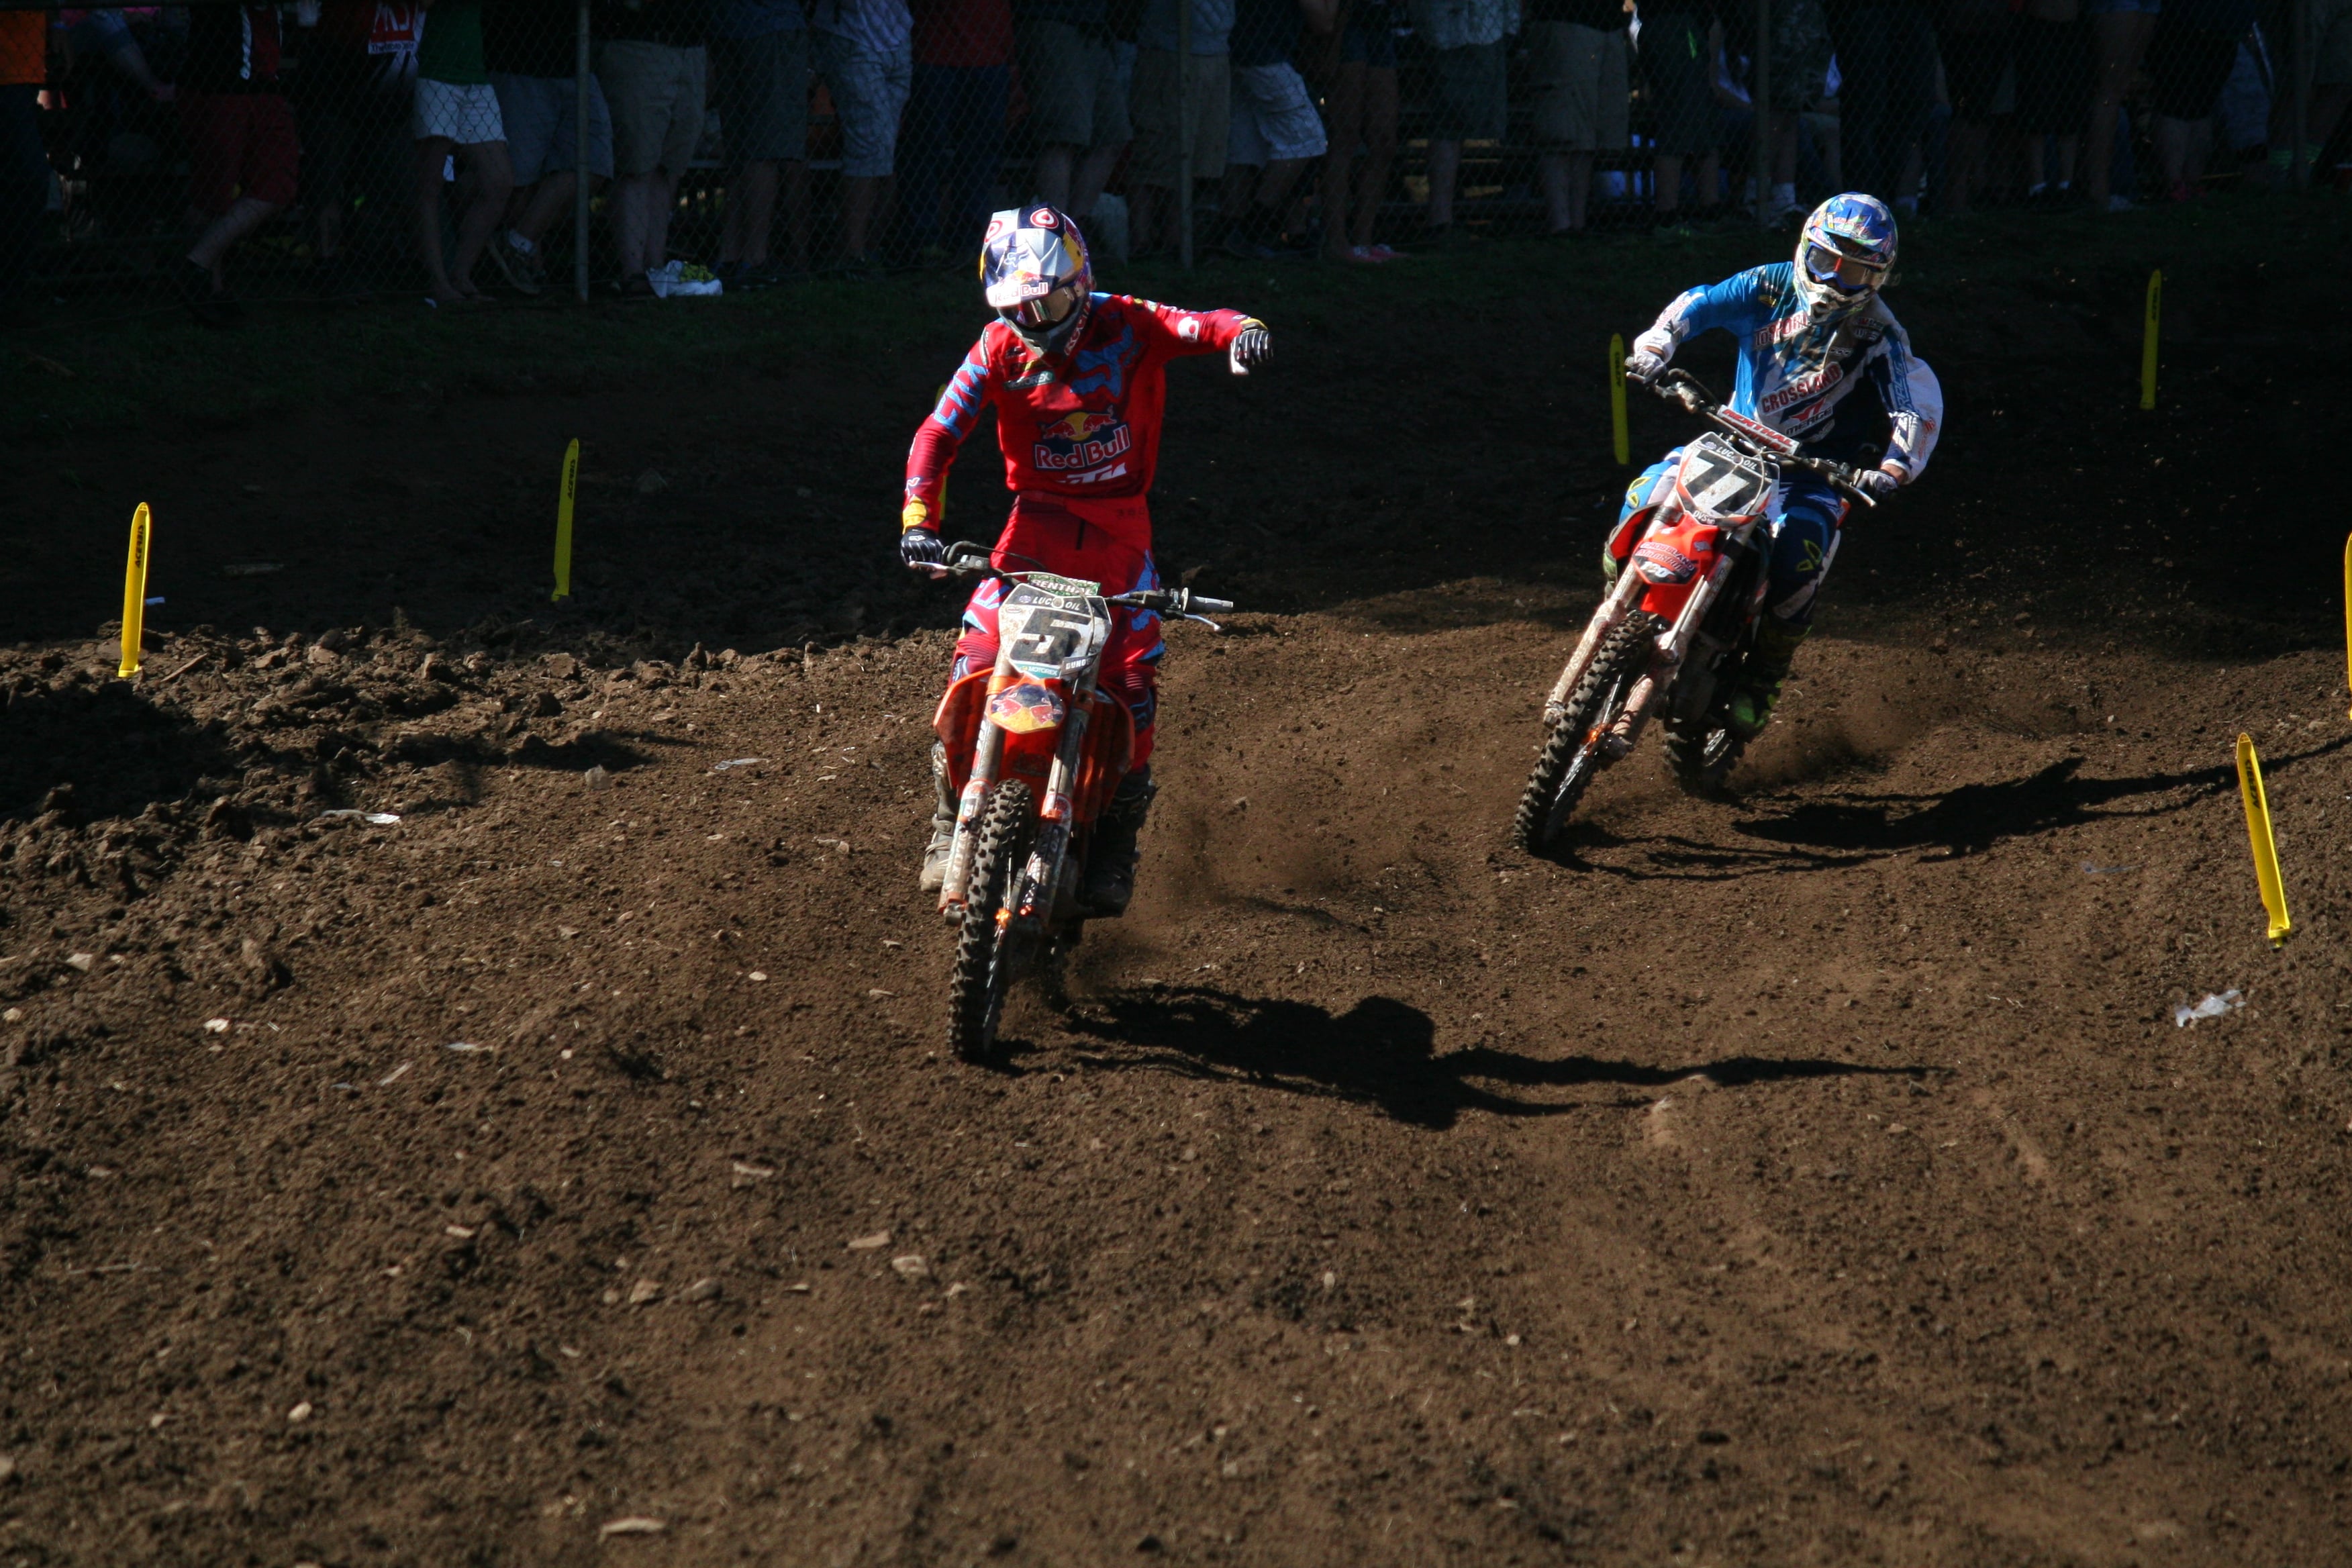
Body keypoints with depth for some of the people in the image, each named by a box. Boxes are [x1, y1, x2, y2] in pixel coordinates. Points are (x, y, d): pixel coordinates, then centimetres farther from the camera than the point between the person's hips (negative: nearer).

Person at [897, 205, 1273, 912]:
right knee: (976, 659, -14)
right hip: (1037, 521, 1)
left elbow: (1201, 325, -22)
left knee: (1133, 675, -11)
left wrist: (1243, 331, -47)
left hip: (1120, 524, -1)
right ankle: (950, 823, 1)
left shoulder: (1127, 326, -9)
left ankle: (1116, 844, 4)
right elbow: (937, 433, -9)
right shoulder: (999, 350, -6)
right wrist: (918, 521, -22)